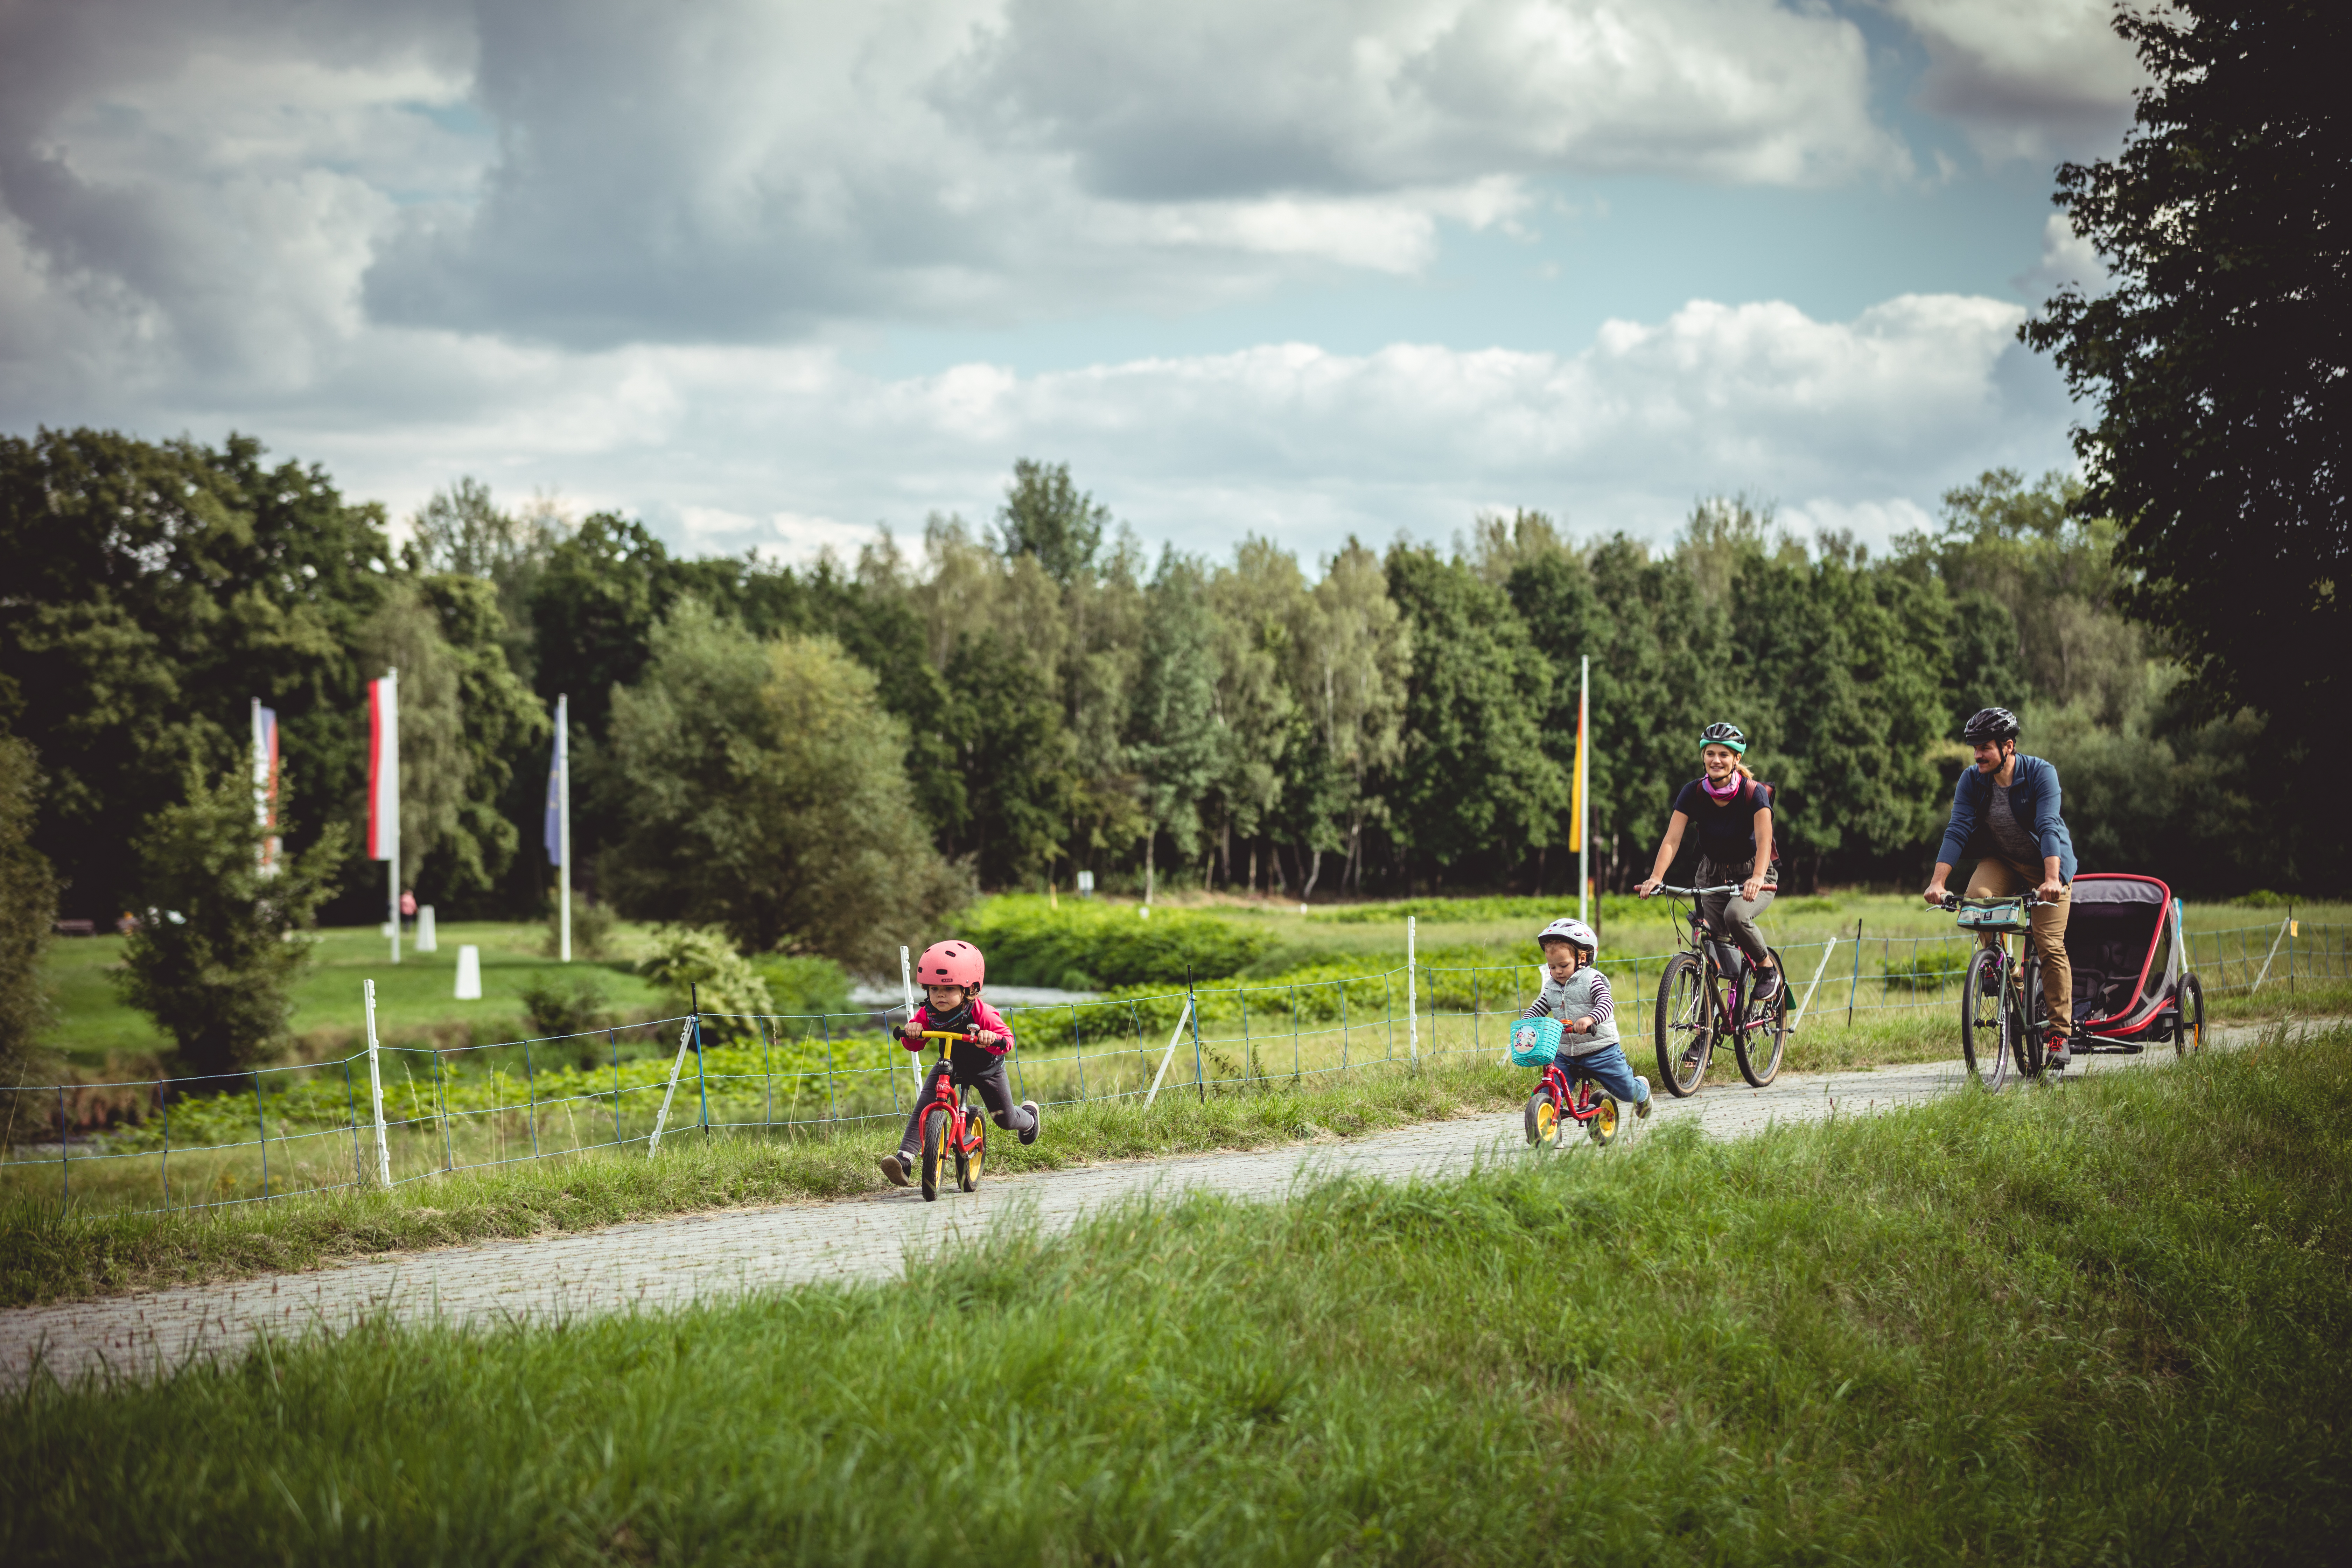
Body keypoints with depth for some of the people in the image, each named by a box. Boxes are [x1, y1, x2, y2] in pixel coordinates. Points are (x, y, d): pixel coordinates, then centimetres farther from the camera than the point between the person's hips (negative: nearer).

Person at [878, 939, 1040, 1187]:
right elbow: (913, 1045, -16)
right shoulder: (928, 1014, -21)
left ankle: (1029, 1116, 47)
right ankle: (905, 1159, -26)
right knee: (922, 1110, -20)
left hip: (985, 1068, -2)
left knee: (1006, 1121, 9)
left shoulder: (981, 1013, -33)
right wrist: (911, 1033, -40)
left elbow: (1007, 1040, -33)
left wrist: (992, 1039, -57)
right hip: (949, 1065, 3)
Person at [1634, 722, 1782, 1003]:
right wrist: (1656, 878, -37)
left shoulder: (1754, 792, -21)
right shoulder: (1693, 793, -12)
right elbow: (1672, 839, -21)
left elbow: (1764, 840, -33)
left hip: (1752, 874, -4)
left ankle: (1768, 968, -7)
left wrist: (1757, 879, -51)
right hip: (1713, 874, 4)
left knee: (1736, 915, -32)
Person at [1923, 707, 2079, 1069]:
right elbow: (1957, 831, -19)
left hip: (2047, 863, -3)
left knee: (2050, 945, -13)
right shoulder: (1972, 781, -12)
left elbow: (2048, 827, -32)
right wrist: (1937, 882, -32)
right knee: (1976, 897, -30)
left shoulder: (2041, 774, -22)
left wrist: (2051, 880, -46)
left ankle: (2060, 1032, -3)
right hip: (2001, 860, 3)